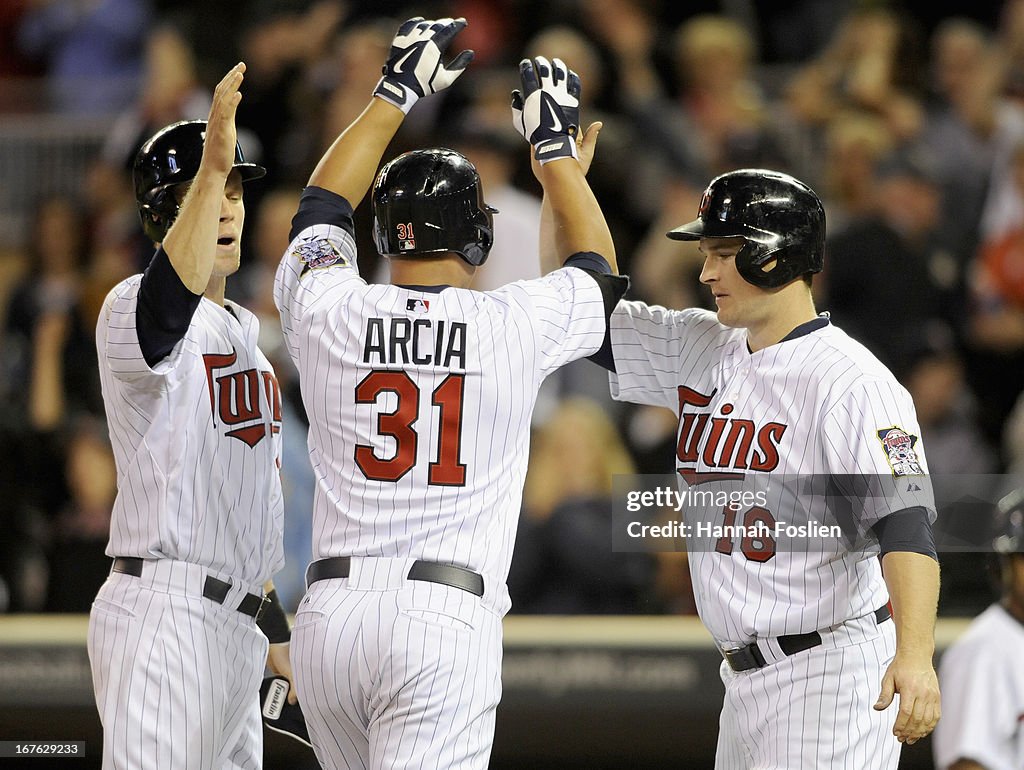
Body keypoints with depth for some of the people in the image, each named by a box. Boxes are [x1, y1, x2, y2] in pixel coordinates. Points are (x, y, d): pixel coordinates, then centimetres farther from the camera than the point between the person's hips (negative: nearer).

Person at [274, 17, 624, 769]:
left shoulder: (328, 312, 4)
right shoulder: (515, 326, -1)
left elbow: (323, 206, 26)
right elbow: (596, 269, 22)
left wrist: (394, 95, 35)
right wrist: (556, 146, 32)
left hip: (331, 615, 4)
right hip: (445, 622, -4)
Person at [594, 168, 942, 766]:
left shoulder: (850, 380, -15)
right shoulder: (699, 348, 11)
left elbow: (906, 520, -25)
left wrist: (915, 655, -38)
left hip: (833, 674, -9)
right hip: (747, 674, 9)